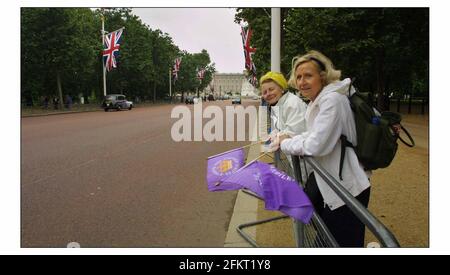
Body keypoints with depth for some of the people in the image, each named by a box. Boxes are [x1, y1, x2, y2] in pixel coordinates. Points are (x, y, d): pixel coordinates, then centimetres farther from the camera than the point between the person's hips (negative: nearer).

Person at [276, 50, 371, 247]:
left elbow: (316, 145, -28)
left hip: (346, 187, -10)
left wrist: (286, 144, -12)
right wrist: (286, 140, 2)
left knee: (342, 243, 4)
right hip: (327, 179, 10)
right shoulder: (317, 100, 7)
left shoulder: (332, 99, -24)